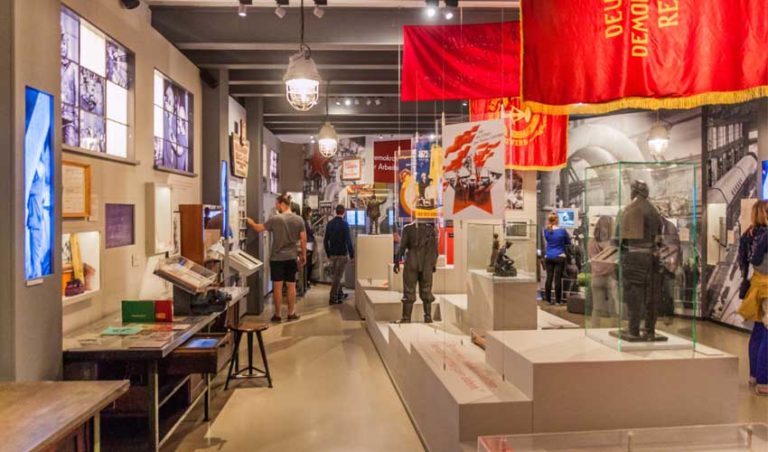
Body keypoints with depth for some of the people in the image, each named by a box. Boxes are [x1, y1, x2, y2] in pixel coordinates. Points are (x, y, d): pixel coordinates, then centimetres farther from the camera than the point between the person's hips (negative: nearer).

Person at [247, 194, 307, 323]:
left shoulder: (275, 219, -10)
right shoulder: (299, 220, 0)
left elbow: (258, 228, -1)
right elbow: (303, 239, 1)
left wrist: (249, 221, 16)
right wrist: (303, 255, 11)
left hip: (277, 258, -3)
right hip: (292, 257, 3)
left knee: (277, 286, 4)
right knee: (291, 286, 9)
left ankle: (277, 315, 10)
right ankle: (291, 313, 15)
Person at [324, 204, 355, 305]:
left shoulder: (329, 223, 5)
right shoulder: (344, 224, -12)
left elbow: (325, 240, 8)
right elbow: (348, 241, -15)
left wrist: (328, 254, 18)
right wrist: (352, 255, -8)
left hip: (332, 254, 6)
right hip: (342, 254, -6)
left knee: (336, 275, 18)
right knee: (337, 276, -2)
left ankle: (340, 294, 29)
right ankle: (333, 298, -3)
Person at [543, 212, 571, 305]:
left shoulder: (546, 231, 0)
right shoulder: (562, 231, -10)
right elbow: (568, 242, 6)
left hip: (548, 257, 3)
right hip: (559, 257, -3)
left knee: (549, 278, 7)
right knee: (558, 278, 0)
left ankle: (548, 299, 12)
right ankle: (558, 300, 6)